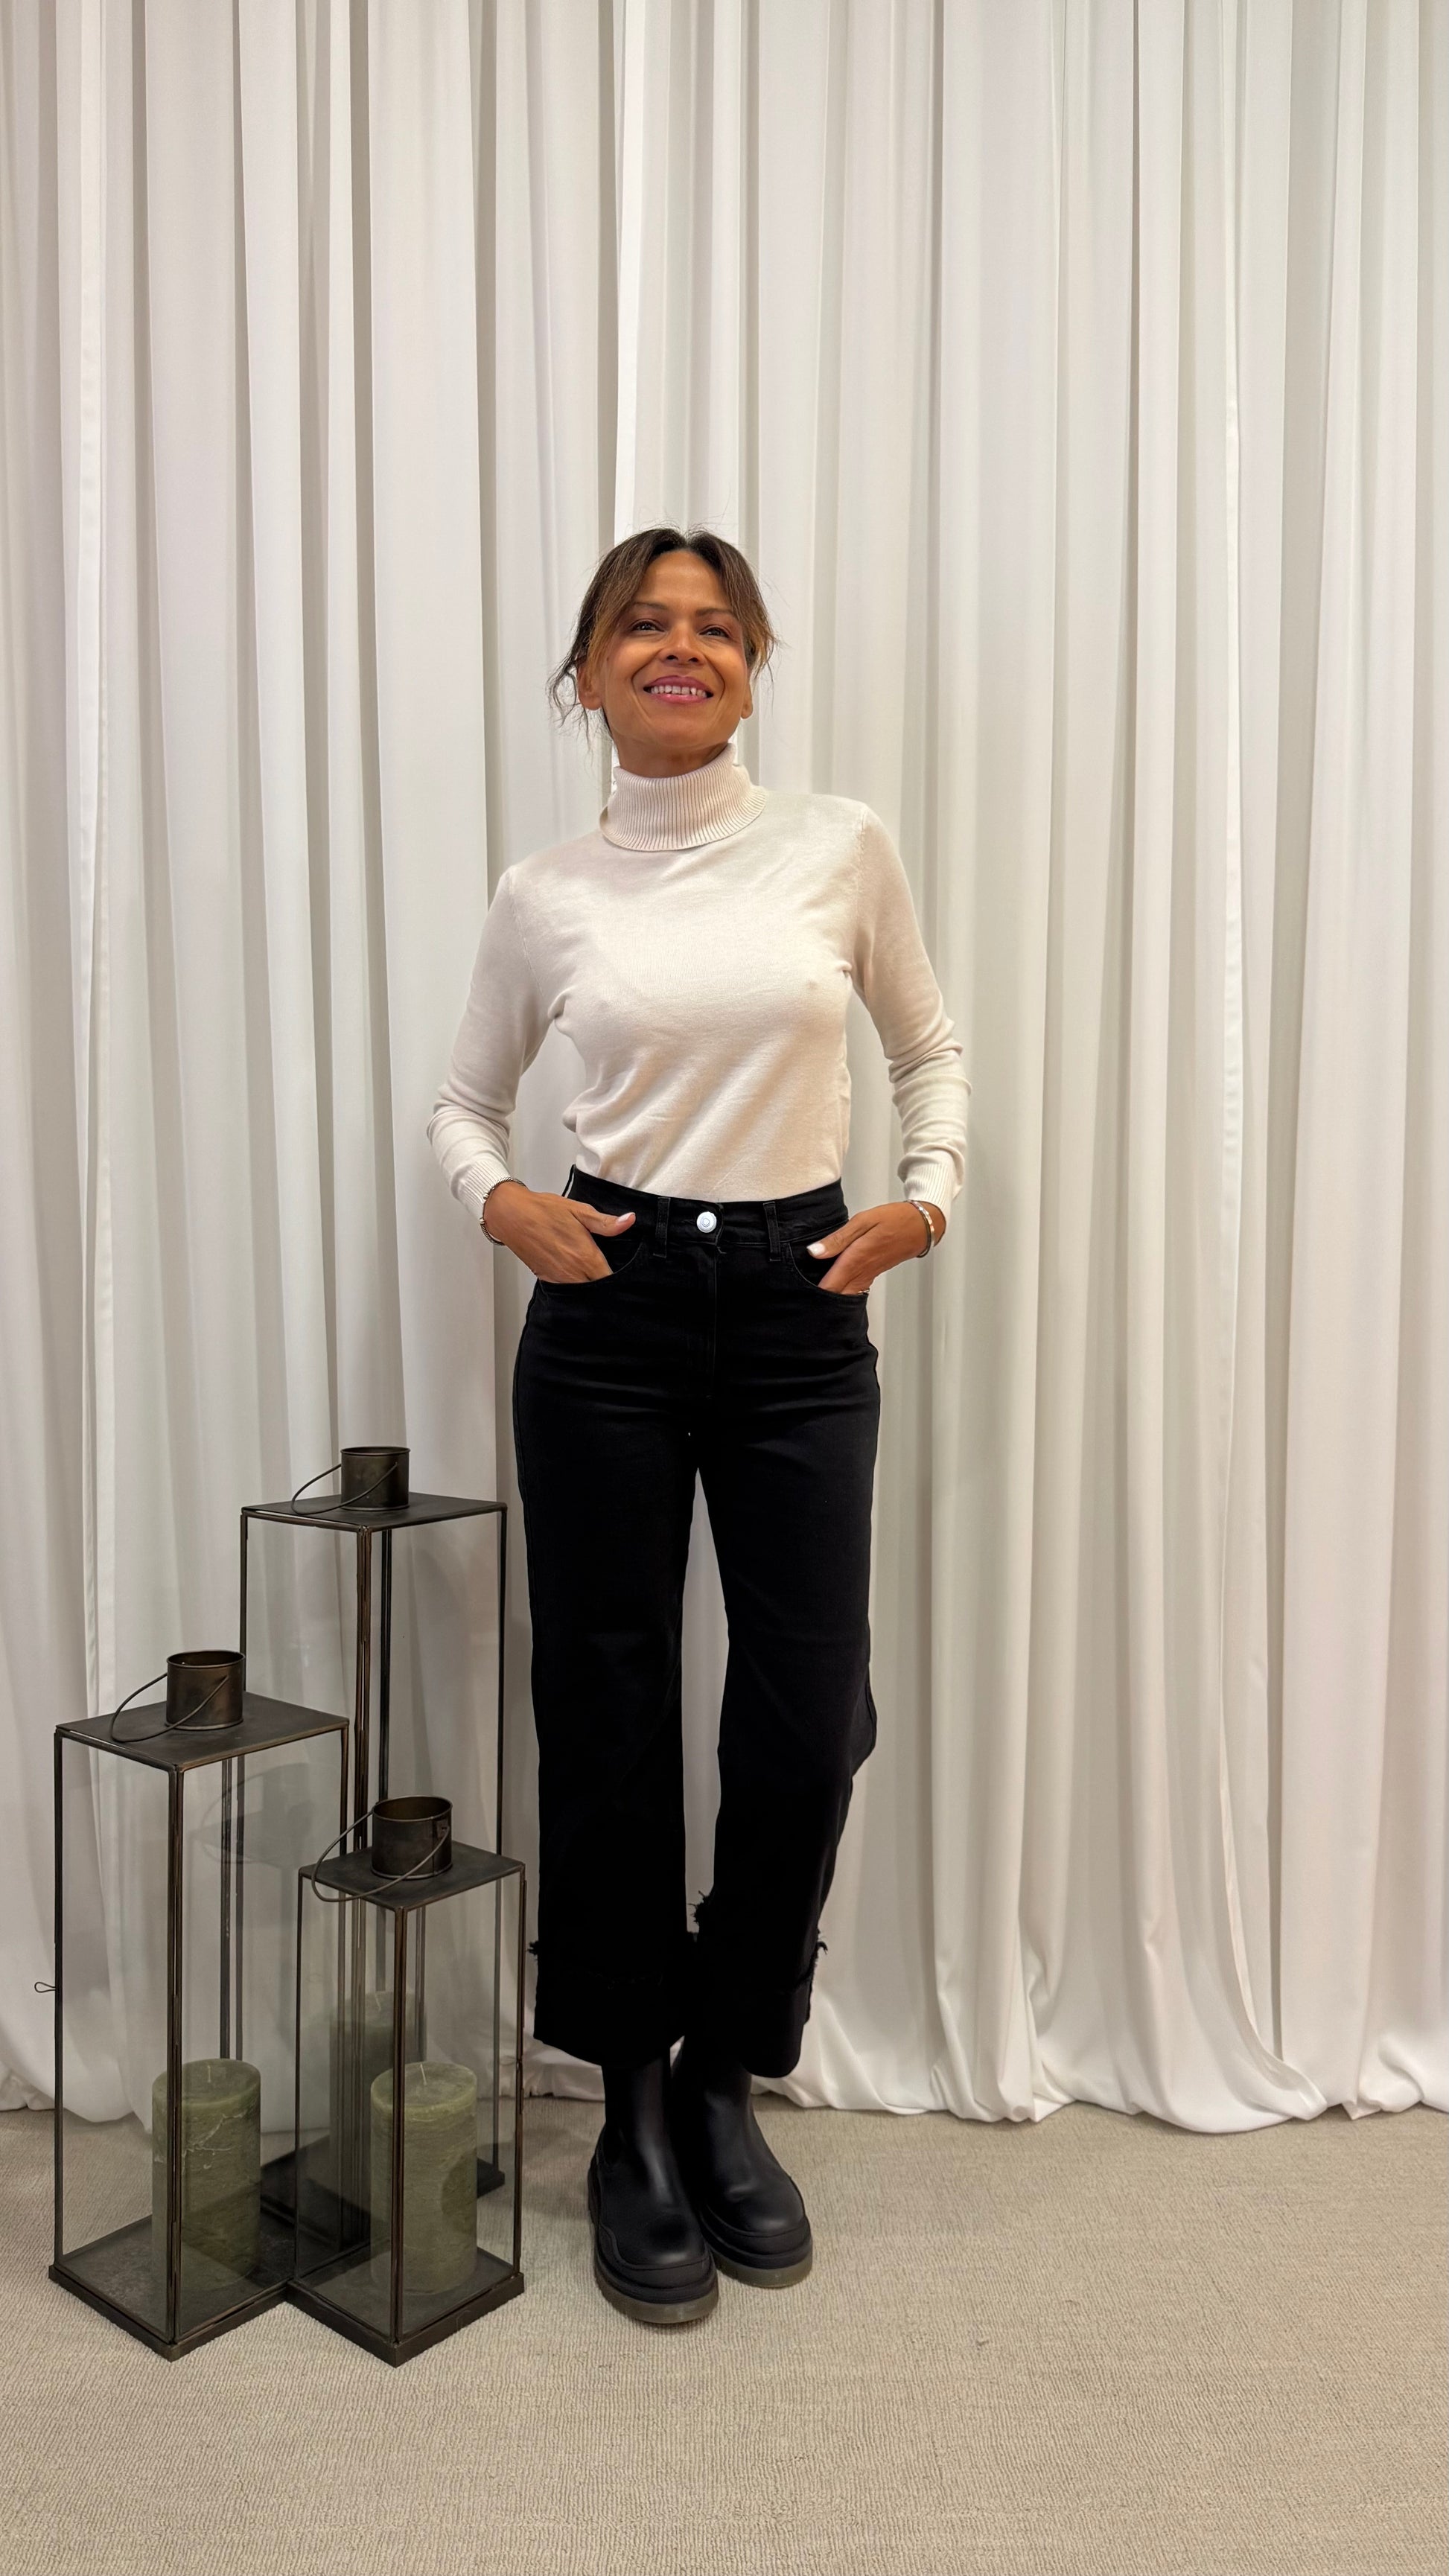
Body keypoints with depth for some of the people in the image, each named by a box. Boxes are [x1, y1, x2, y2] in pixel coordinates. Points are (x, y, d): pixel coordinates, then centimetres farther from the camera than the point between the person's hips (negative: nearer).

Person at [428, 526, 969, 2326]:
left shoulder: (840, 846, 4)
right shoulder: (545, 895, 3)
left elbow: (930, 1048, 15)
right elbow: (464, 1101, 13)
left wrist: (927, 1197, -1)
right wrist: (499, 1201, -7)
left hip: (799, 1313, 1)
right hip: (609, 1314, 0)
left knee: (805, 1723, 2)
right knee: (610, 1716, 6)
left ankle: (725, 2084, 28)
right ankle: (633, 2115, 28)